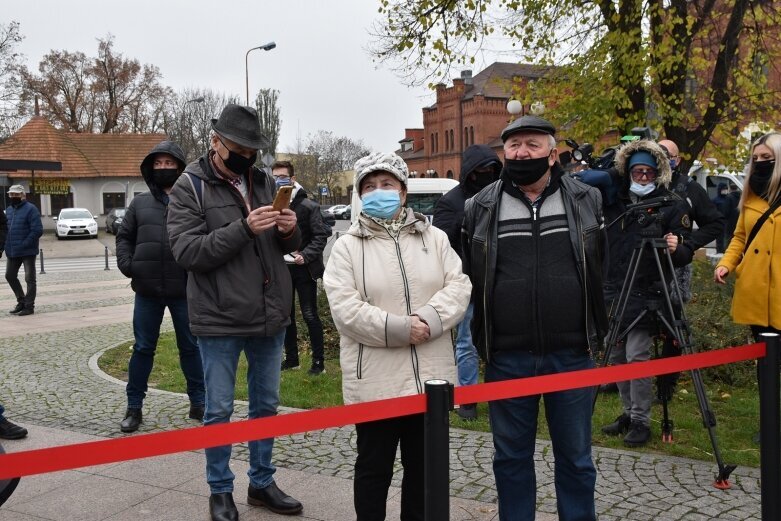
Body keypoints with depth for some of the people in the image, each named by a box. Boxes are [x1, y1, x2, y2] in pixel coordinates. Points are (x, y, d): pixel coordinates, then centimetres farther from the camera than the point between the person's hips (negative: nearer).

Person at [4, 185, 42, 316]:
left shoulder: (30, 209, -11)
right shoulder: (9, 210, 13)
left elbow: (37, 230, -18)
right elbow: (6, 228, 19)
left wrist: (24, 244, -20)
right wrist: (8, 244, 5)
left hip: (28, 251, -8)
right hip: (12, 251, 8)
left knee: (29, 279, 1)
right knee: (10, 276, 14)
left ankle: (29, 306, 8)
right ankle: (21, 301, 28)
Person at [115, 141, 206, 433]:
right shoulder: (140, 203, 10)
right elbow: (124, 237, 14)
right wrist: (127, 264, -2)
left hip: (184, 290, -2)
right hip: (147, 290, 2)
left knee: (190, 347, 10)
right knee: (143, 348, 10)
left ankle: (198, 403, 23)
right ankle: (134, 407, 22)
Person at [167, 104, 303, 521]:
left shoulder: (264, 182, 8)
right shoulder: (189, 187, -7)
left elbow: (289, 246, 14)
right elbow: (187, 252, -17)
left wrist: (290, 230, -10)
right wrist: (243, 228, -27)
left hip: (270, 316, 5)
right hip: (220, 320, -5)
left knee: (266, 405, 15)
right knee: (219, 410, 7)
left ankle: (262, 483, 31)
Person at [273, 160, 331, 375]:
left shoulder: (308, 206, -9)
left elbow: (321, 236, -10)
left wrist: (305, 256, -22)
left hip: (303, 269, -5)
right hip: (281, 268, 5)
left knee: (310, 315, 0)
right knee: (286, 315, 13)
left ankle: (318, 361, 8)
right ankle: (291, 358, 26)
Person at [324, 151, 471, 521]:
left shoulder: (434, 238, 9)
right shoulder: (347, 246, -1)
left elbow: (458, 286, -1)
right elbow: (345, 310, -11)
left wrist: (430, 319, -20)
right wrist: (400, 329, -20)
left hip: (429, 378, 3)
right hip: (374, 382, -3)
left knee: (424, 466, 16)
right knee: (373, 467, 10)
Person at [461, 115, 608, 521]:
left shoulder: (587, 201, 2)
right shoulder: (479, 208, 1)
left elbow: (608, 267, 9)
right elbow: (462, 275, 8)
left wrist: (601, 328, 7)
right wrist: (481, 335, 6)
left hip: (571, 354, 0)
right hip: (507, 357, 0)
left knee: (575, 455, 13)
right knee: (511, 456, 13)